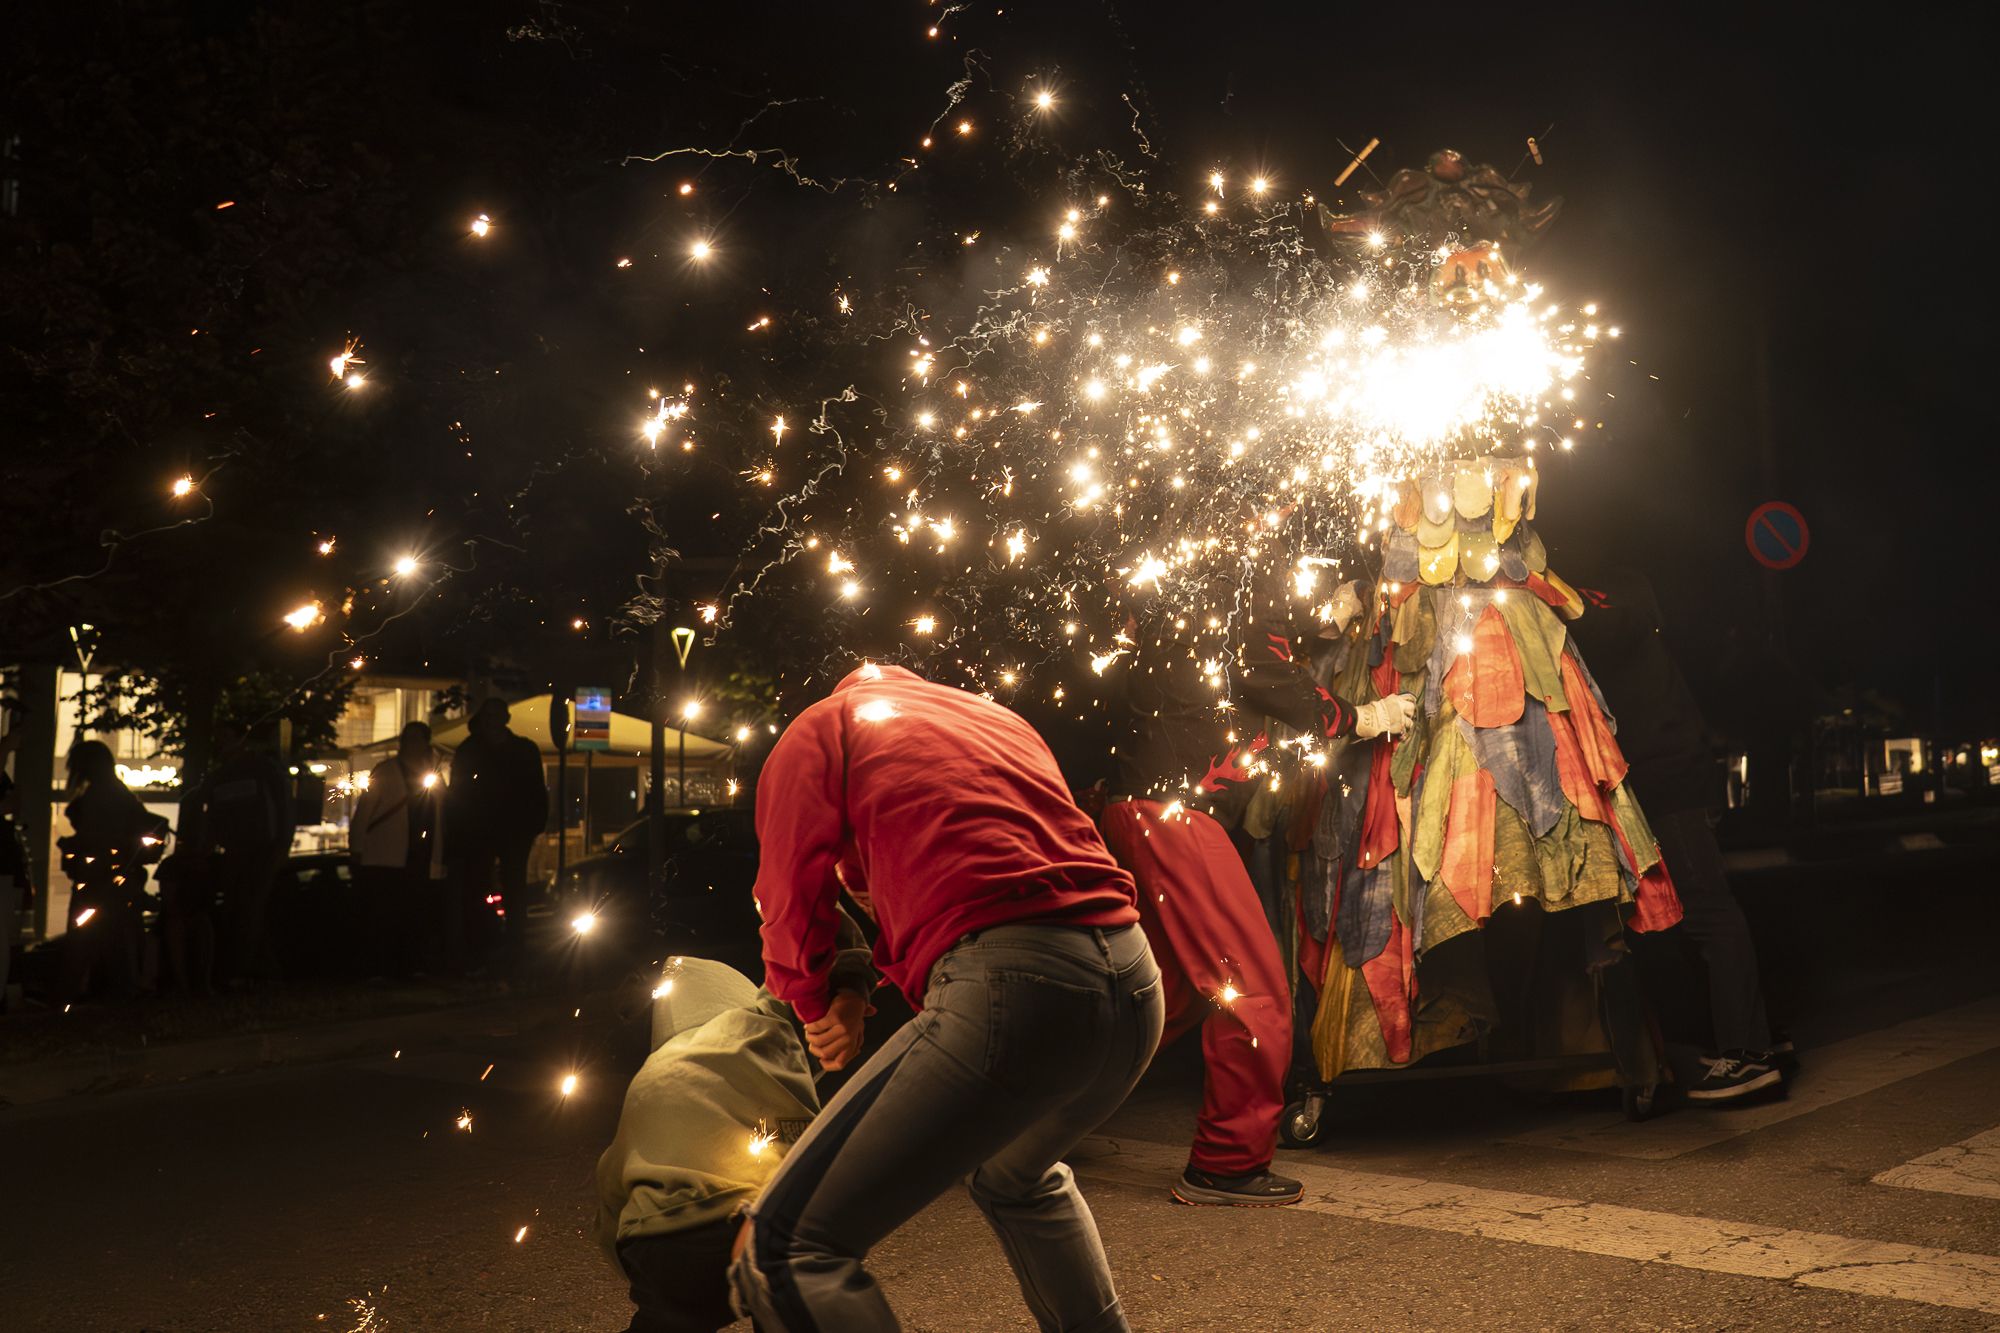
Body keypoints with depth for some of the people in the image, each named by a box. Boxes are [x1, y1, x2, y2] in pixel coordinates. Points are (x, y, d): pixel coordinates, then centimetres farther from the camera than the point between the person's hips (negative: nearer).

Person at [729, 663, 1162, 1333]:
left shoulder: (824, 726, 15)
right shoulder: (1000, 718, 32)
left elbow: (792, 902, 8)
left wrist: (819, 1002, 26)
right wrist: (865, 982, 31)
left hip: (1011, 985, -8)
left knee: (781, 1254, -2)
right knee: (1015, 1175, 38)